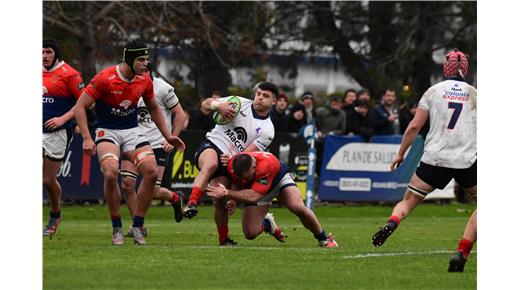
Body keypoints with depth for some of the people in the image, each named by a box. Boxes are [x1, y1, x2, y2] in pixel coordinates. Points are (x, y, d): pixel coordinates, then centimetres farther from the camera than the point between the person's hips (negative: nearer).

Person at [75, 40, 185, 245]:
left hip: (132, 131, 5)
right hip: (107, 132, -5)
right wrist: (86, 138, -21)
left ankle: (137, 226, -2)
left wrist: (168, 136, 13)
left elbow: (154, 109, 18)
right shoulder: (104, 78, -17)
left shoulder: (145, 80, 0)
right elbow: (80, 106, -13)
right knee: (110, 173, -28)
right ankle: (117, 228, -11)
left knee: (151, 172, -15)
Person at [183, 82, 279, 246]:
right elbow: (205, 105, 3)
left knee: (220, 200, -10)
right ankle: (192, 204, -50)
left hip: (229, 163, 2)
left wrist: (233, 160, -25)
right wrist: (218, 105, -19)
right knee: (211, 163, -37)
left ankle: (224, 239, 12)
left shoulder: (267, 131, 3)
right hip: (211, 146, -1)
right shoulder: (240, 103, 5)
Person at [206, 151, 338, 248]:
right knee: (250, 234, -10)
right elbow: (236, 183, -5)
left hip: (279, 180, -4)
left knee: (298, 208, -31)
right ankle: (267, 223, 28)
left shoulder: (266, 164, -44)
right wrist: (233, 201, -23)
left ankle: (324, 239, -7)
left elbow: (253, 196, -47)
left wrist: (226, 193, -50)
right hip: (254, 190, 4)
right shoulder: (232, 166, -30)